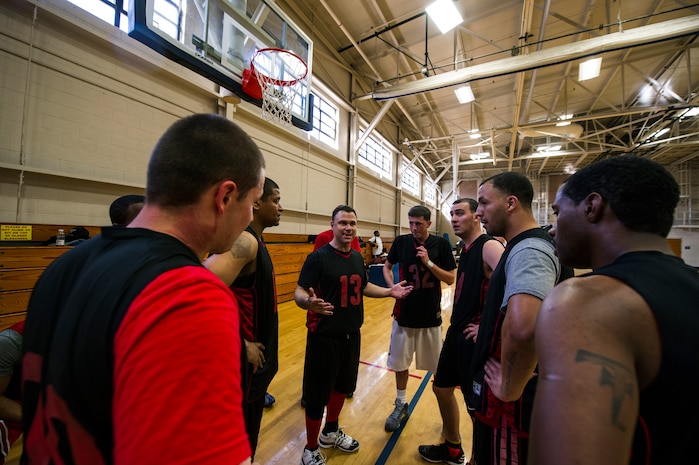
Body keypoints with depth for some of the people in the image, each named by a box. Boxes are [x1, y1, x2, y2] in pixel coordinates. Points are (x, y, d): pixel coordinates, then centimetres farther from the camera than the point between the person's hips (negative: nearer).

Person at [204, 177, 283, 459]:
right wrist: (241, 347, -26)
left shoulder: (254, 240, 7)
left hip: (255, 359, 9)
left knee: (247, 438, 28)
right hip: (246, 364, -9)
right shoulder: (245, 241, -23)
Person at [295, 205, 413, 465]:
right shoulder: (318, 257, -16)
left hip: (352, 335, 7)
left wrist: (389, 291, 8)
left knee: (343, 386, 23)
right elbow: (299, 292, -20)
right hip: (324, 336, -7)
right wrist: (309, 302, -42)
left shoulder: (358, 257, 4)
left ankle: (331, 432, 49)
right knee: (317, 394, 8)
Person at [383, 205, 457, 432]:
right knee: (400, 363, 14)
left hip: (430, 315, -1)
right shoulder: (401, 241, -5)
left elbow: (450, 279, -7)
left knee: (438, 366, 15)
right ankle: (401, 405, 37)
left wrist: (428, 262, -21)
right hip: (404, 313, 2)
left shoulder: (440, 244, -8)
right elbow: (387, 267, 9)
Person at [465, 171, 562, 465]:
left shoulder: (528, 251, -26)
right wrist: (489, 326, 16)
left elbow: (522, 328, -44)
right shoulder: (525, 246, 7)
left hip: (508, 404, -9)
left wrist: (510, 388, -28)